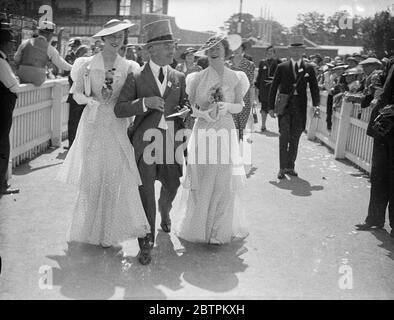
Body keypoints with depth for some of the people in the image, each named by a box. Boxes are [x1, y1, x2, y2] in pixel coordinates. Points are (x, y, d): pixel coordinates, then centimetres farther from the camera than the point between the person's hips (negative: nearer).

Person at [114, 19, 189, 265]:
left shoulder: (179, 78, 8)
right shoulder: (136, 78, -3)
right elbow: (120, 109, -7)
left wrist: (185, 111, -4)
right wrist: (145, 102, -22)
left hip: (171, 141, 4)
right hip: (145, 141, -4)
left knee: (172, 186, 17)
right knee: (146, 193, -4)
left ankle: (165, 213, 53)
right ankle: (146, 243, 8)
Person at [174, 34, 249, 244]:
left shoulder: (235, 78, 4)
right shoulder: (198, 78, 3)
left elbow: (240, 107, 6)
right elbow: (190, 106, 5)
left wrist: (227, 106, -14)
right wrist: (205, 105, -13)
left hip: (225, 132, 0)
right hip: (203, 132, 0)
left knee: (224, 183, 2)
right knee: (200, 181, 2)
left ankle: (219, 230, 13)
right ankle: (198, 226, 17)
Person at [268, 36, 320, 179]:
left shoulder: (309, 68, 7)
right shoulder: (282, 67, 5)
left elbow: (314, 88, 5)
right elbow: (273, 87, 6)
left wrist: (316, 104, -11)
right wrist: (270, 106, 1)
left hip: (300, 107, 1)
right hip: (284, 105, -1)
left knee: (295, 138, 6)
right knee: (284, 136, -8)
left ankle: (290, 167, 17)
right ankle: (282, 168, -4)